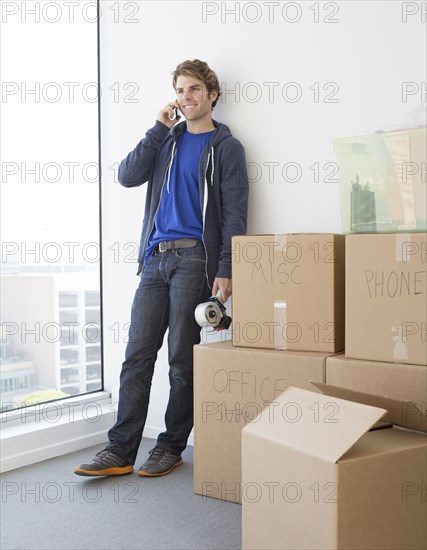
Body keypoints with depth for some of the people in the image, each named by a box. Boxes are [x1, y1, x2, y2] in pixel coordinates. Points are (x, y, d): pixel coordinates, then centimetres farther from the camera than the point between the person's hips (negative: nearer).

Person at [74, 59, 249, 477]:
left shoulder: (226, 147, 3)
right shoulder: (167, 140, 19)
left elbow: (234, 214, -4)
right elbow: (127, 176, 4)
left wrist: (225, 270, -13)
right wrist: (160, 128, 0)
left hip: (194, 259, -5)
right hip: (155, 258, 5)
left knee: (182, 358, 1)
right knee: (137, 355, 1)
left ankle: (172, 446, 13)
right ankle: (120, 450, 5)